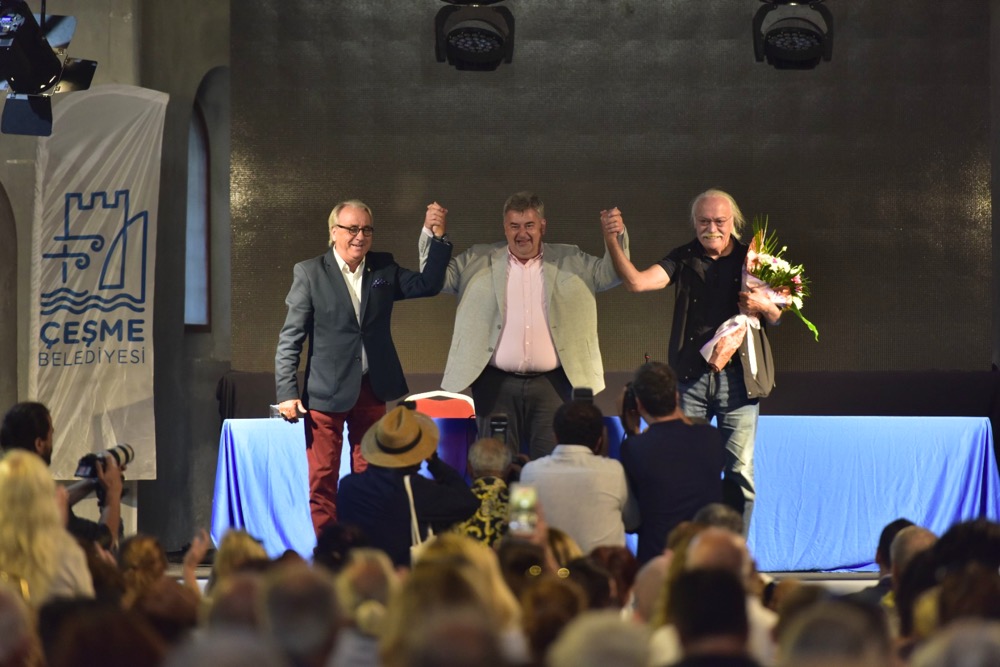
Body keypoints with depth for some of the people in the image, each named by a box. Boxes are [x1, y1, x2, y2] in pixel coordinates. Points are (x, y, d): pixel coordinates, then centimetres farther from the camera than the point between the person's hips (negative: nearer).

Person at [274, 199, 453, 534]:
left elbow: (428, 284, 2)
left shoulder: (384, 269, 9)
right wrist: (287, 393, -9)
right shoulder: (310, 273, -2)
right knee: (323, 480, -1)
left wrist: (437, 238, -8)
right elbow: (290, 339, -3)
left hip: (372, 390, 4)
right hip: (327, 391, -4)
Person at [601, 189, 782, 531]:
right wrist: (612, 242, -23)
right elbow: (636, 281, -9)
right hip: (691, 376, 0)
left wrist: (763, 305, -12)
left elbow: (776, 317, 11)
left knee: (740, 471, 0)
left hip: (738, 377, 0)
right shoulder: (684, 259, 5)